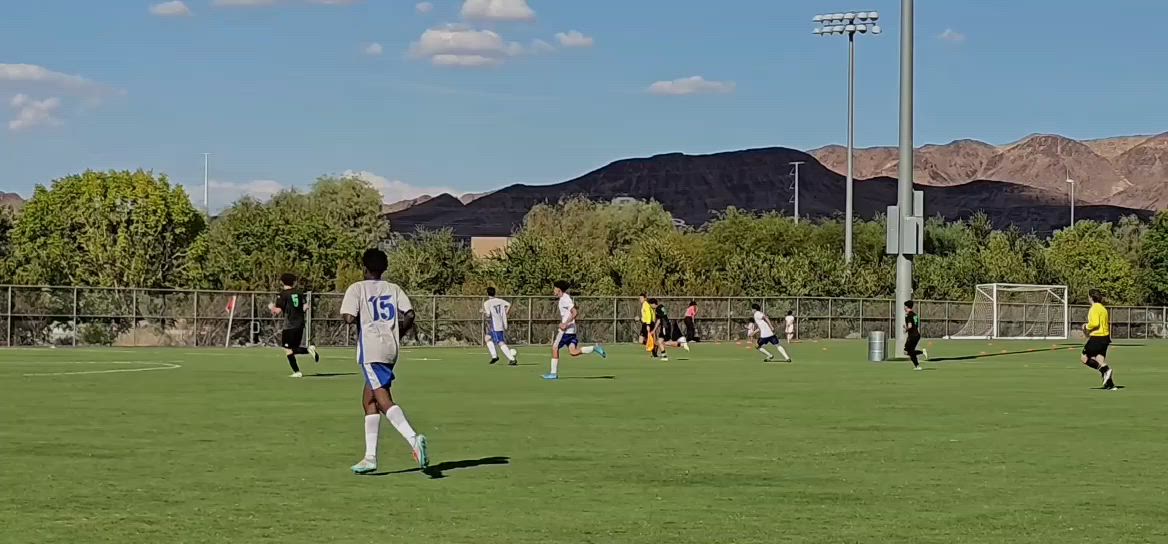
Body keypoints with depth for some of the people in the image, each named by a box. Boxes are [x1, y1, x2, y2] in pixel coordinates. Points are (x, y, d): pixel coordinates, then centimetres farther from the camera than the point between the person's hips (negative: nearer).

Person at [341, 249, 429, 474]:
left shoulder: (357, 289, 0)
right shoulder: (394, 289, 13)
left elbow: (349, 317, -13)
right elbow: (409, 315, 0)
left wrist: (361, 320, 9)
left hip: (370, 349, -6)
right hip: (391, 348, 6)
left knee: (383, 399, -13)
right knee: (369, 400, 16)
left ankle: (413, 439, -35)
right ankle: (370, 457, 14)